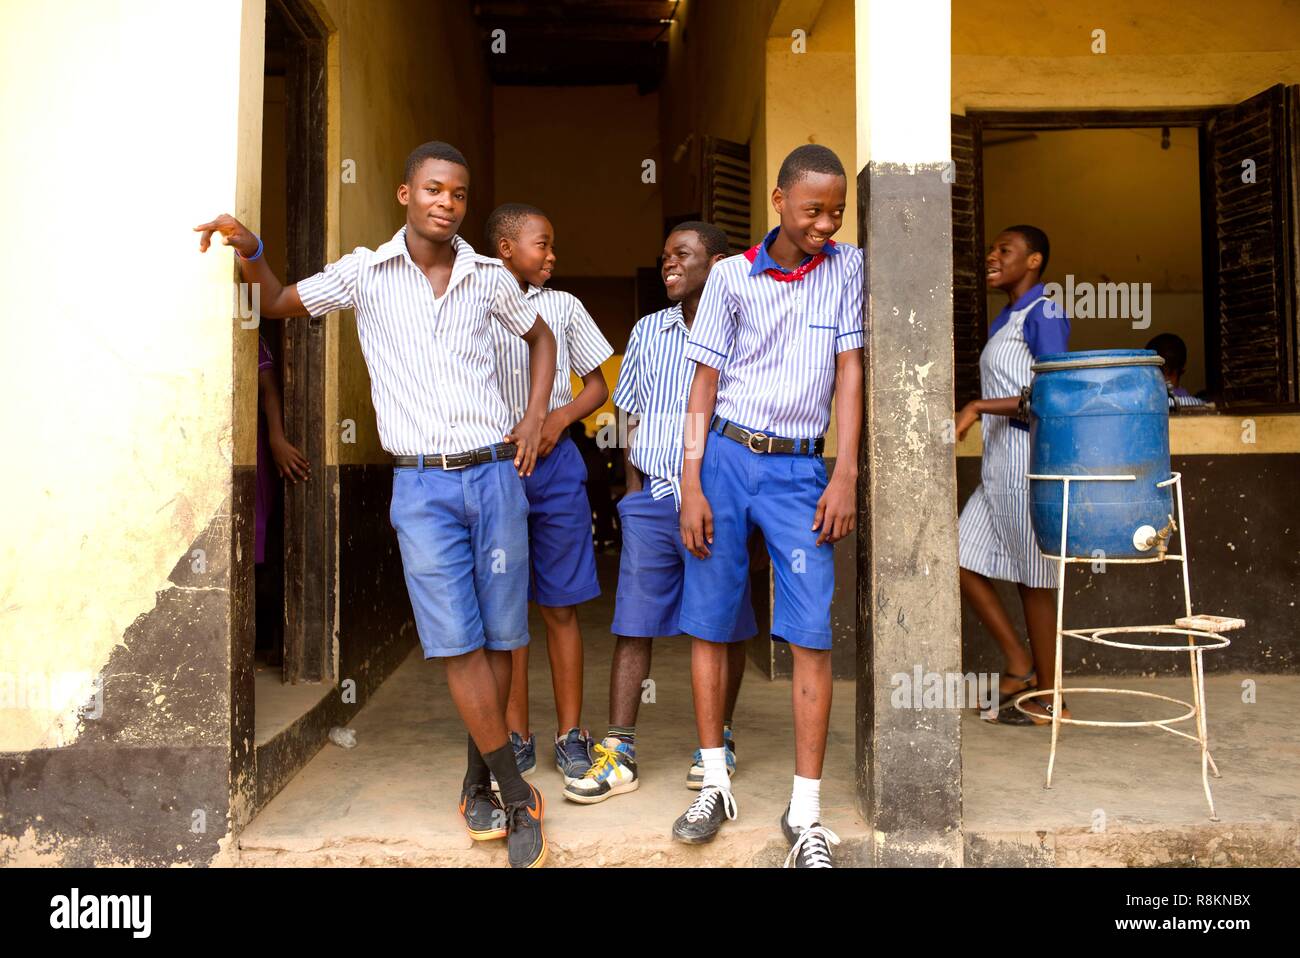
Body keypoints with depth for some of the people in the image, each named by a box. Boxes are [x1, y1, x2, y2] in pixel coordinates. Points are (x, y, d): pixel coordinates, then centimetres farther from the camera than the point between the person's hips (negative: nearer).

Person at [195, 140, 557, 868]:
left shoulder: (490, 276, 5)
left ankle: (479, 779, 24)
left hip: (495, 475, 2)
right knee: (457, 642, -5)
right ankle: (518, 797, 7)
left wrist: (536, 417, 8)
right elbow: (280, 304, 12)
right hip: (422, 486, -1)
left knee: (500, 636, 5)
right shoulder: (365, 273, 2)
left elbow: (540, 336, 21)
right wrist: (250, 252, -9)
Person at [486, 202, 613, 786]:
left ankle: (571, 734, 14)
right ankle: (516, 736, 17)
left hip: (555, 462, 1)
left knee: (560, 606, 4)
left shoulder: (563, 307, 10)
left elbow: (597, 386, 12)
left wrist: (559, 417, -7)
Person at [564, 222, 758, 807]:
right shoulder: (648, 332, 13)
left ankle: (719, 739, 24)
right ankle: (619, 752, 8)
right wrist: (636, 493, 8)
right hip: (651, 499, 4)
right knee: (633, 625, 2)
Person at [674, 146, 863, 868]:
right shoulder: (730, 276, 3)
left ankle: (806, 813, 4)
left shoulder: (848, 268, 5)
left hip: (799, 468, 0)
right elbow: (705, 385, 3)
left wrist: (846, 475, -6)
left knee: (812, 633, -6)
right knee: (710, 623, 5)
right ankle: (716, 785, 20)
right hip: (726, 457, 1)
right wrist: (691, 485, -4)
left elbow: (850, 371, 2)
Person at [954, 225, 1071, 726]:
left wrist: (978, 407, -22)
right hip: (997, 465, 9)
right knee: (959, 560, 7)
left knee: (1033, 580, -1)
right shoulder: (1002, 322, 18)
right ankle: (1020, 666, 18)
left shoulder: (1043, 314, -9)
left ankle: (1047, 698, 12)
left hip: (1029, 459, -9)